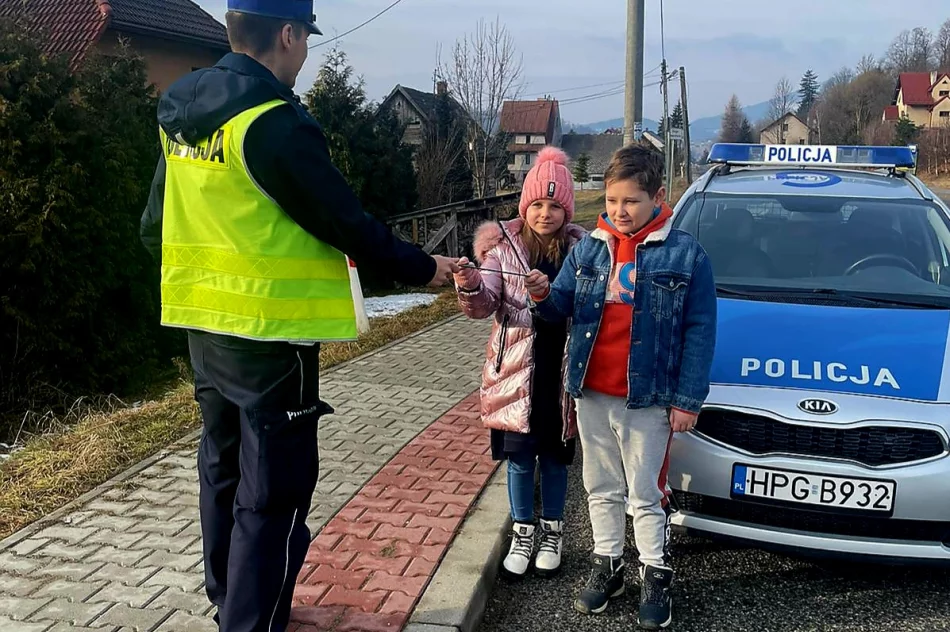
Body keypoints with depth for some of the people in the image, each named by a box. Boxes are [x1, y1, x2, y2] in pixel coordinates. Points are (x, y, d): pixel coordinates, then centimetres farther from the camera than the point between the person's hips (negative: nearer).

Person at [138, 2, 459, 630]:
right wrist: (424, 268, -2)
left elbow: (156, 227, 14)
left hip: (206, 326, 9)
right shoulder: (274, 122, -19)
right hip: (271, 335, -9)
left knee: (225, 469, 22)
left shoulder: (182, 116, 7)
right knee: (273, 496, 1)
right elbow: (347, 224, -16)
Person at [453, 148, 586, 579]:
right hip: (514, 373, 0)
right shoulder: (504, 244, -4)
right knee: (520, 458, 10)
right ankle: (522, 534, 29)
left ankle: (552, 533, 33)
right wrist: (471, 288, -31)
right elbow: (484, 306, -8)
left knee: (555, 456, 14)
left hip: (561, 374, 1)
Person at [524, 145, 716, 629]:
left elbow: (700, 332, -7)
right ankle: (606, 566, 33)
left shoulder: (685, 254, -8)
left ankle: (655, 577, 25)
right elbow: (563, 309, 7)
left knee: (646, 495, 8)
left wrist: (688, 400, -10)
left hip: (648, 399, -4)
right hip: (591, 395, 4)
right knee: (601, 489, 17)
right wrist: (544, 296, -17)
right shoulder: (588, 249, 3)